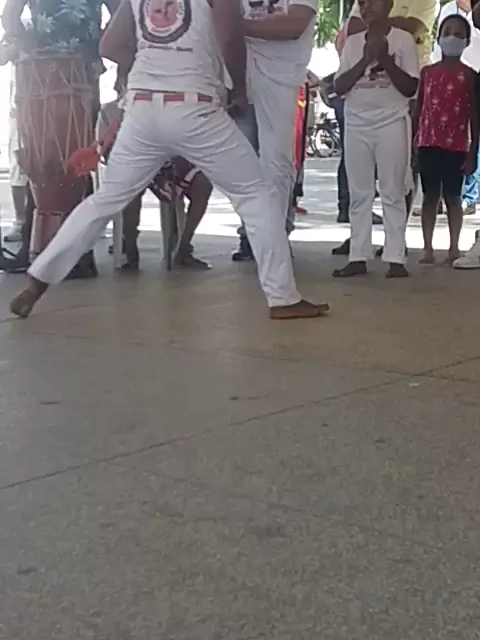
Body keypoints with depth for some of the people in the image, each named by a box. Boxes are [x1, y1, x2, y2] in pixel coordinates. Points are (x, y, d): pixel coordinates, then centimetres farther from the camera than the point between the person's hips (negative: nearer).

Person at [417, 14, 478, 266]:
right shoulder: (427, 72, 9)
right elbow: (418, 109, 12)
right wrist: (412, 142, 6)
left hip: (456, 146, -2)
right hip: (428, 143, 2)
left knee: (453, 197, 3)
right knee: (430, 196, 5)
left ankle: (454, 248, 9)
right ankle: (428, 248, 8)